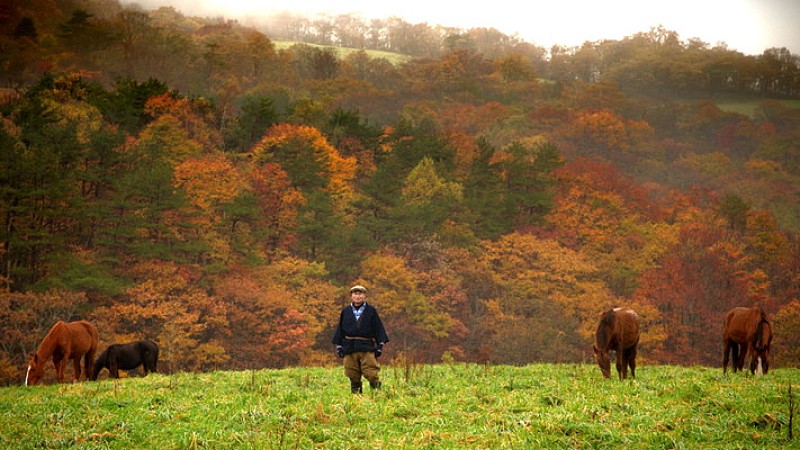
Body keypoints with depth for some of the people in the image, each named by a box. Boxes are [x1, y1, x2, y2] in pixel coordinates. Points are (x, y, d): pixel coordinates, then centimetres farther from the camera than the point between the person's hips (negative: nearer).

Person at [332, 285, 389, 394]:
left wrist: (380, 344, -1)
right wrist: (338, 346, 10)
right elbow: (340, 329, 15)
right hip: (350, 348, 2)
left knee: (371, 374, -9)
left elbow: (378, 328, 6)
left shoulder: (371, 311, 6)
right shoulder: (345, 311, 12)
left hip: (367, 348, -2)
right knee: (353, 376, 3)